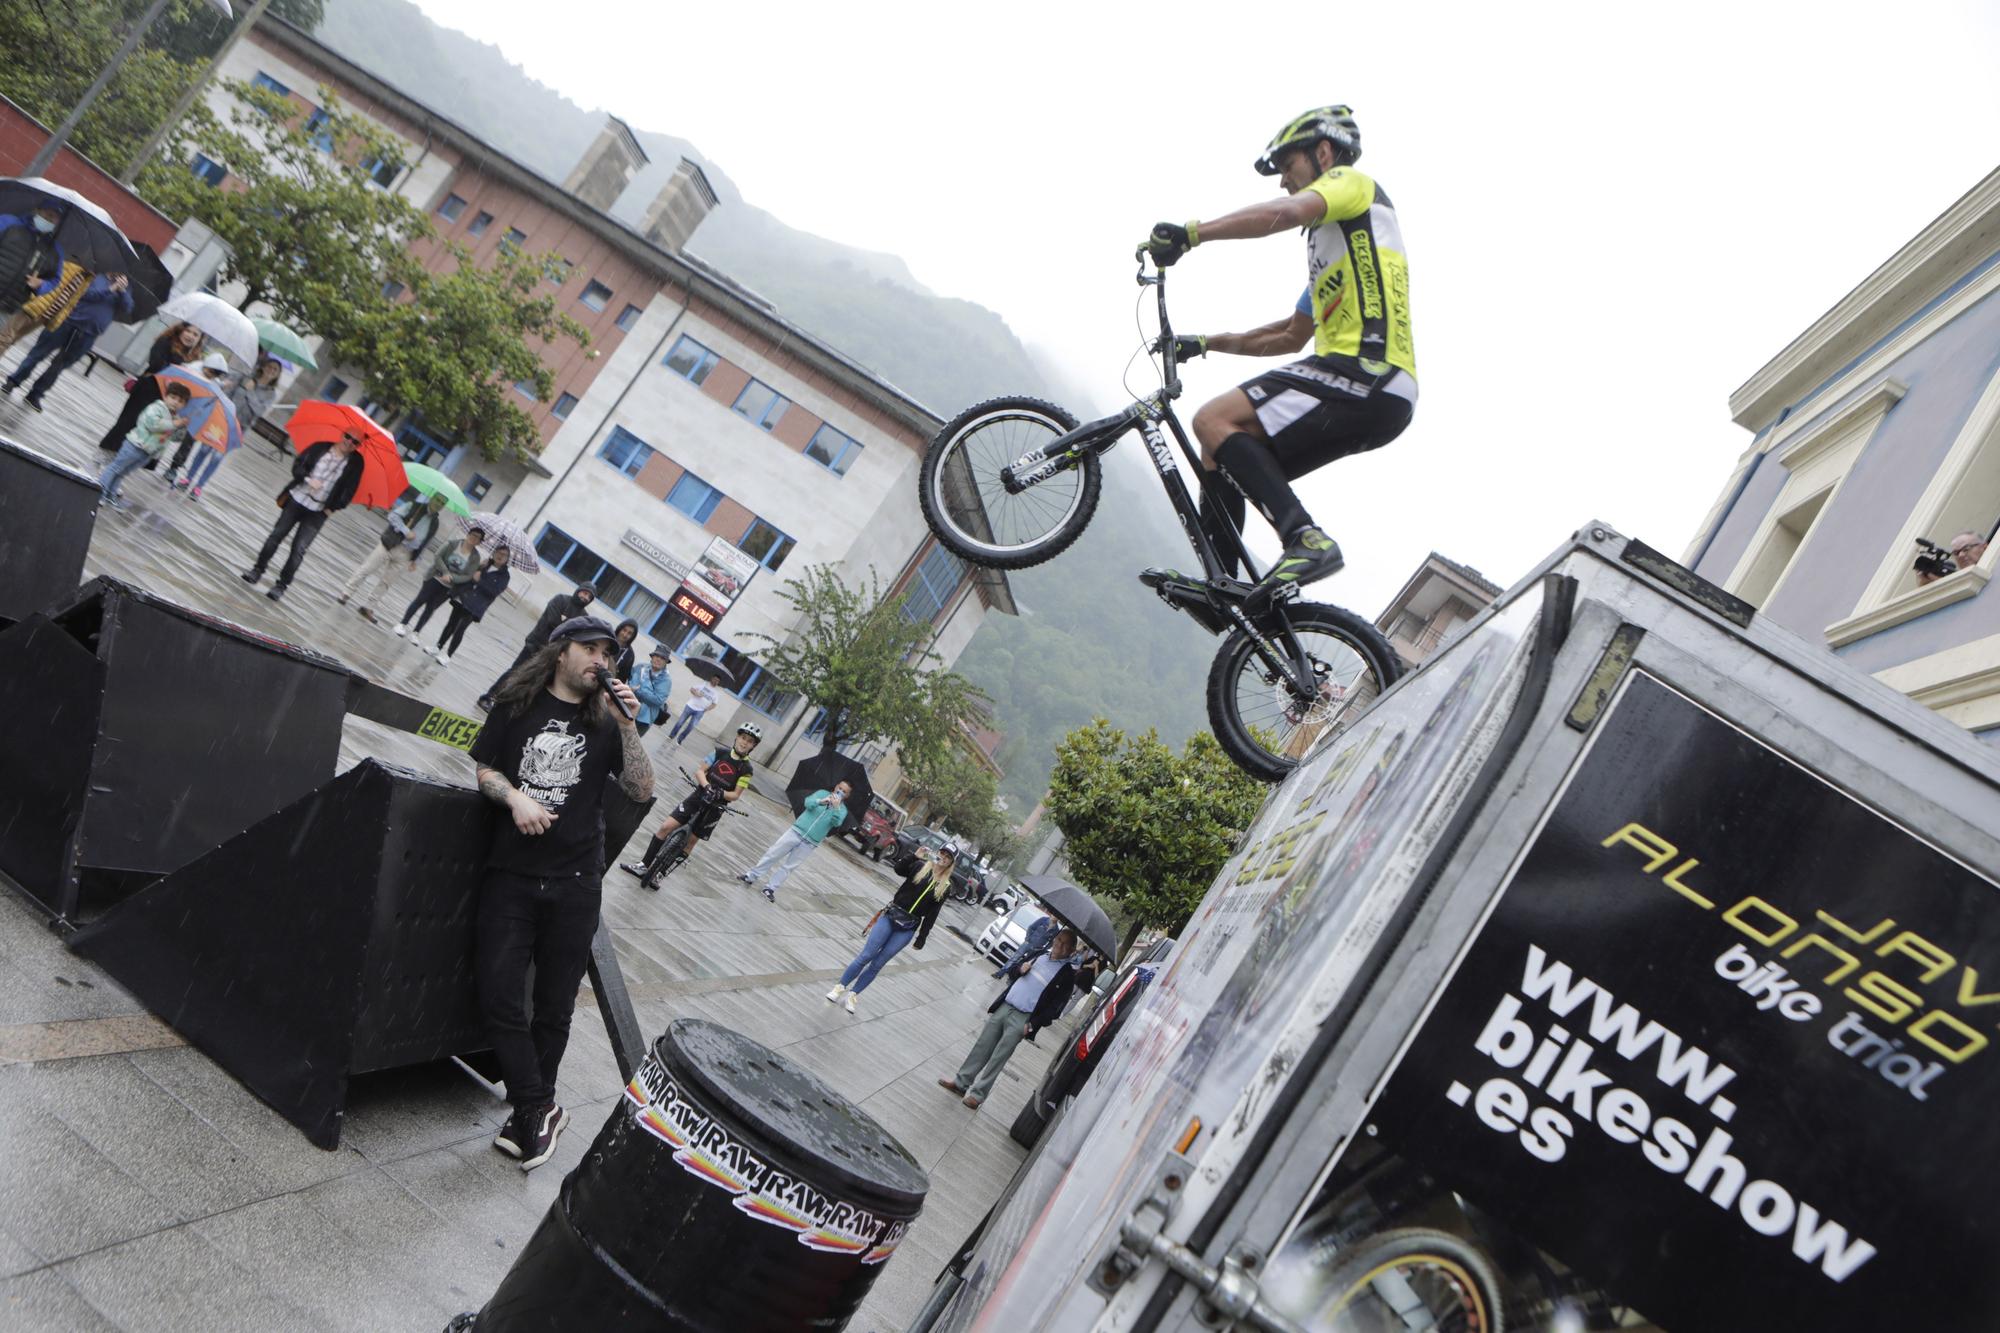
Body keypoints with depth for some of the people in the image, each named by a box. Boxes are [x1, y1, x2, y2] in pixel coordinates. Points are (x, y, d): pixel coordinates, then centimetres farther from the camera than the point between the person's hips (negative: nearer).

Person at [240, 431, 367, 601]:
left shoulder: (355, 462, -3)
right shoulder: (321, 448, 1)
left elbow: (350, 489, -1)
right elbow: (298, 465, 3)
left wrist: (333, 507, -5)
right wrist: (307, 479, -15)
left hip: (317, 512, -2)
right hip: (297, 499, 2)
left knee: (299, 549, -5)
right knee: (277, 534, 7)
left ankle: (282, 585, 5)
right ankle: (258, 570, 23)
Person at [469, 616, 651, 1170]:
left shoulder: (604, 722, 7)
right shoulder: (518, 705, 6)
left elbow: (642, 790, 0)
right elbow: (484, 769, 8)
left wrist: (626, 725, -9)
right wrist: (515, 796, -12)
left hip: (575, 884, 0)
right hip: (511, 874, 0)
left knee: (554, 1006, 8)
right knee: (500, 999, -4)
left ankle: (529, 1113, 25)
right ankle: (539, 1111, 10)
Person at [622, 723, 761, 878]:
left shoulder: (746, 769, -7)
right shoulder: (720, 753, -1)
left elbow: (736, 795, -8)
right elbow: (700, 770, -4)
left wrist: (719, 793, -27)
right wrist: (706, 786, -23)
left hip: (714, 808, -2)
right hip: (698, 797, 2)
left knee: (689, 843, 4)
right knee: (666, 827, -6)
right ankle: (643, 864, 6)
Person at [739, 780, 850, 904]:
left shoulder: (842, 810, 1)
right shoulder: (822, 793, 3)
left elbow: (836, 822, -18)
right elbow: (808, 802, -13)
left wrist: (835, 807, -32)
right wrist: (821, 801, -32)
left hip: (809, 843, 0)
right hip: (796, 831, 0)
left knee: (788, 866, 3)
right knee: (772, 854, 3)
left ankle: (770, 888, 12)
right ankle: (751, 876, 15)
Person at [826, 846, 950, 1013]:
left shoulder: (945, 887, 4)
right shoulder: (919, 867, 2)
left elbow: (932, 914, 4)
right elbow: (898, 869, -15)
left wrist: (922, 938, 4)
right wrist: (914, 856, -26)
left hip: (907, 929, 1)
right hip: (891, 917, -1)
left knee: (877, 964, 2)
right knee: (865, 956, -4)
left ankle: (851, 995, 14)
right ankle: (839, 987, 10)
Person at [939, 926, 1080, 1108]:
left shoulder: (1068, 974, -7)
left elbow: (1056, 1005, -10)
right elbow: (1012, 970, 20)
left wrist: (1033, 1024, -16)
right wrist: (1020, 969, -2)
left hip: (1022, 1019, -5)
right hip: (1004, 1007, 5)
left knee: (998, 1057, -2)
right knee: (982, 1046, 9)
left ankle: (977, 1093, 6)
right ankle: (961, 1082, 18)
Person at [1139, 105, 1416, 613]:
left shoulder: (1352, 182, 6)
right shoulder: (1332, 239, 34)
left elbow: (1286, 212, -18)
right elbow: (1291, 335, 37)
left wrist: (1190, 233, -21)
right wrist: (1207, 343, 34)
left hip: (1366, 376, -10)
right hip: (1375, 397, 10)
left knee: (1215, 420, -20)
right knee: (1223, 457, 11)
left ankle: (1308, 540, -29)